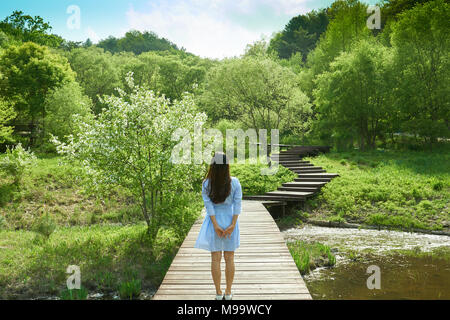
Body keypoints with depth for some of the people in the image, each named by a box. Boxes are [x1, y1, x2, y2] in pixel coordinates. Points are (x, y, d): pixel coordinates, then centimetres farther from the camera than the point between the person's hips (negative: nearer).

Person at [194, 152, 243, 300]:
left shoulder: (206, 184, -11)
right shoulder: (235, 182, -9)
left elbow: (208, 205, -13)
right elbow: (237, 204, -12)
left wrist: (216, 225, -11)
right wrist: (233, 224, -11)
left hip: (214, 221, 0)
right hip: (230, 221, 1)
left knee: (216, 259, 8)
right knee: (229, 258, 11)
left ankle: (218, 293, 15)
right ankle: (228, 293, 18)